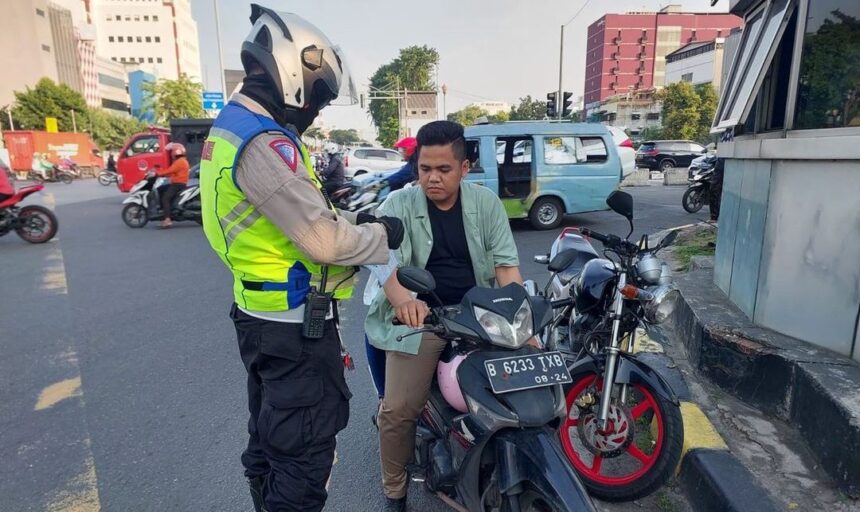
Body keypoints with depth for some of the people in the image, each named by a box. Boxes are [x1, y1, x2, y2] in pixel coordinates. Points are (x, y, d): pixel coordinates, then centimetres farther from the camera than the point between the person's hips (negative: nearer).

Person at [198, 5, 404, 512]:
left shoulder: (236, 124, 11)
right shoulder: (264, 143, -22)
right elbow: (325, 242, -25)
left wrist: (353, 220, 4)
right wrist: (382, 236, -8)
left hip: (264, 317, 11)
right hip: (296, 324, -10)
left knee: (270, 441, 25)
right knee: (304, 456, 5)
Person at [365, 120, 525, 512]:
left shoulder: (486, 203, 3)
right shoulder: (398, 205, -5)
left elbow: (506, 263, 0)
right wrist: (403, 299, -42)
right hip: (419, 314, -2)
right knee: (398, 409, -12)